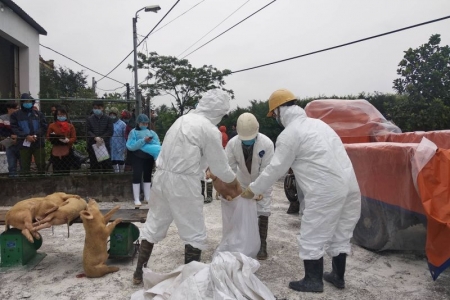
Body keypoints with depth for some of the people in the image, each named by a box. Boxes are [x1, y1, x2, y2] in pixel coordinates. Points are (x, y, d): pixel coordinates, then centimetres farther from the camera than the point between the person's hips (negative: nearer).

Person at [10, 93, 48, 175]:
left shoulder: (39, 114, 12)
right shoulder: (15, 115, 7)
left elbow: (44, 126, 3)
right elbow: (14, 128, -3)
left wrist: (36, 135, -14)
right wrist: (26, 136, -17)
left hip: (38, 143, 1)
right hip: (24, 144, -1)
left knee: (41, 164, 7)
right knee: (24, 166, 4)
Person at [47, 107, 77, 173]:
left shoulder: (70, 126, 7)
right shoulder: (52, 126, 6)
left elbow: (74, 138, 3)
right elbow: (48, 137, 9)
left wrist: (68, 140, -18)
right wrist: (53, 137, -13)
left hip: (67, 152, 0)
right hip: (56, 152, 0)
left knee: (66, 172, 6)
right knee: (56, 172, 0)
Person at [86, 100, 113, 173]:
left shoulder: (108, 119, 7)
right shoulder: (89, 119, 11)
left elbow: (110, 131, -1)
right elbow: (88, 131, 1)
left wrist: (102, 138, -14)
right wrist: (95, 138, -16)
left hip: (105, 144, -1)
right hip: (93, 145, 1)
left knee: (107, 166, -3)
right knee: (94, 167, 5)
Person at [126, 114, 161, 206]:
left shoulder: (152, 132, 6)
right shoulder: (133, 132, -3)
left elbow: (158, 144, -2)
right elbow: (130, 146, -17)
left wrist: (151, 141, -22)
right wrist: (143, 141, -24)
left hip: (149, 157, 4)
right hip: (138, 157, -4)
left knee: (148, 176, 11)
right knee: (137, 176, -5)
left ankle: (147, 197, 22)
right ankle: (136, 199, 3)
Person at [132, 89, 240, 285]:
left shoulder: (183, 119, 13)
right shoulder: (210, 130, -11)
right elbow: (220, 165, -5)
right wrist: (234, 182, 16)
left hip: (162, 177, 8)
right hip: (182, 182, -8)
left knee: (153, 226, 19)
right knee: (194, 233, 8)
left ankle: (139, 273, 32)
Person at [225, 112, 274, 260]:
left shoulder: (267, 144, -32)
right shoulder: (232, 143, -26)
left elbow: (266, 170, -28)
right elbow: (229, 167, -22)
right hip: (243, 181, 2)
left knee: (262, 211, -3)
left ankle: (262, 245, 9)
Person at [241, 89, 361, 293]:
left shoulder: (289, 134, -7)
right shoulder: (316, 123, 19)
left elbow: (276, 168, -4)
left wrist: (253, 189, 8)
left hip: (326, 191, -9)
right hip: (349, 185, 9)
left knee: (312, 237, 6)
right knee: (341, 233, 19)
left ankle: (313, 280, 17)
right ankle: (338, 276, 33)